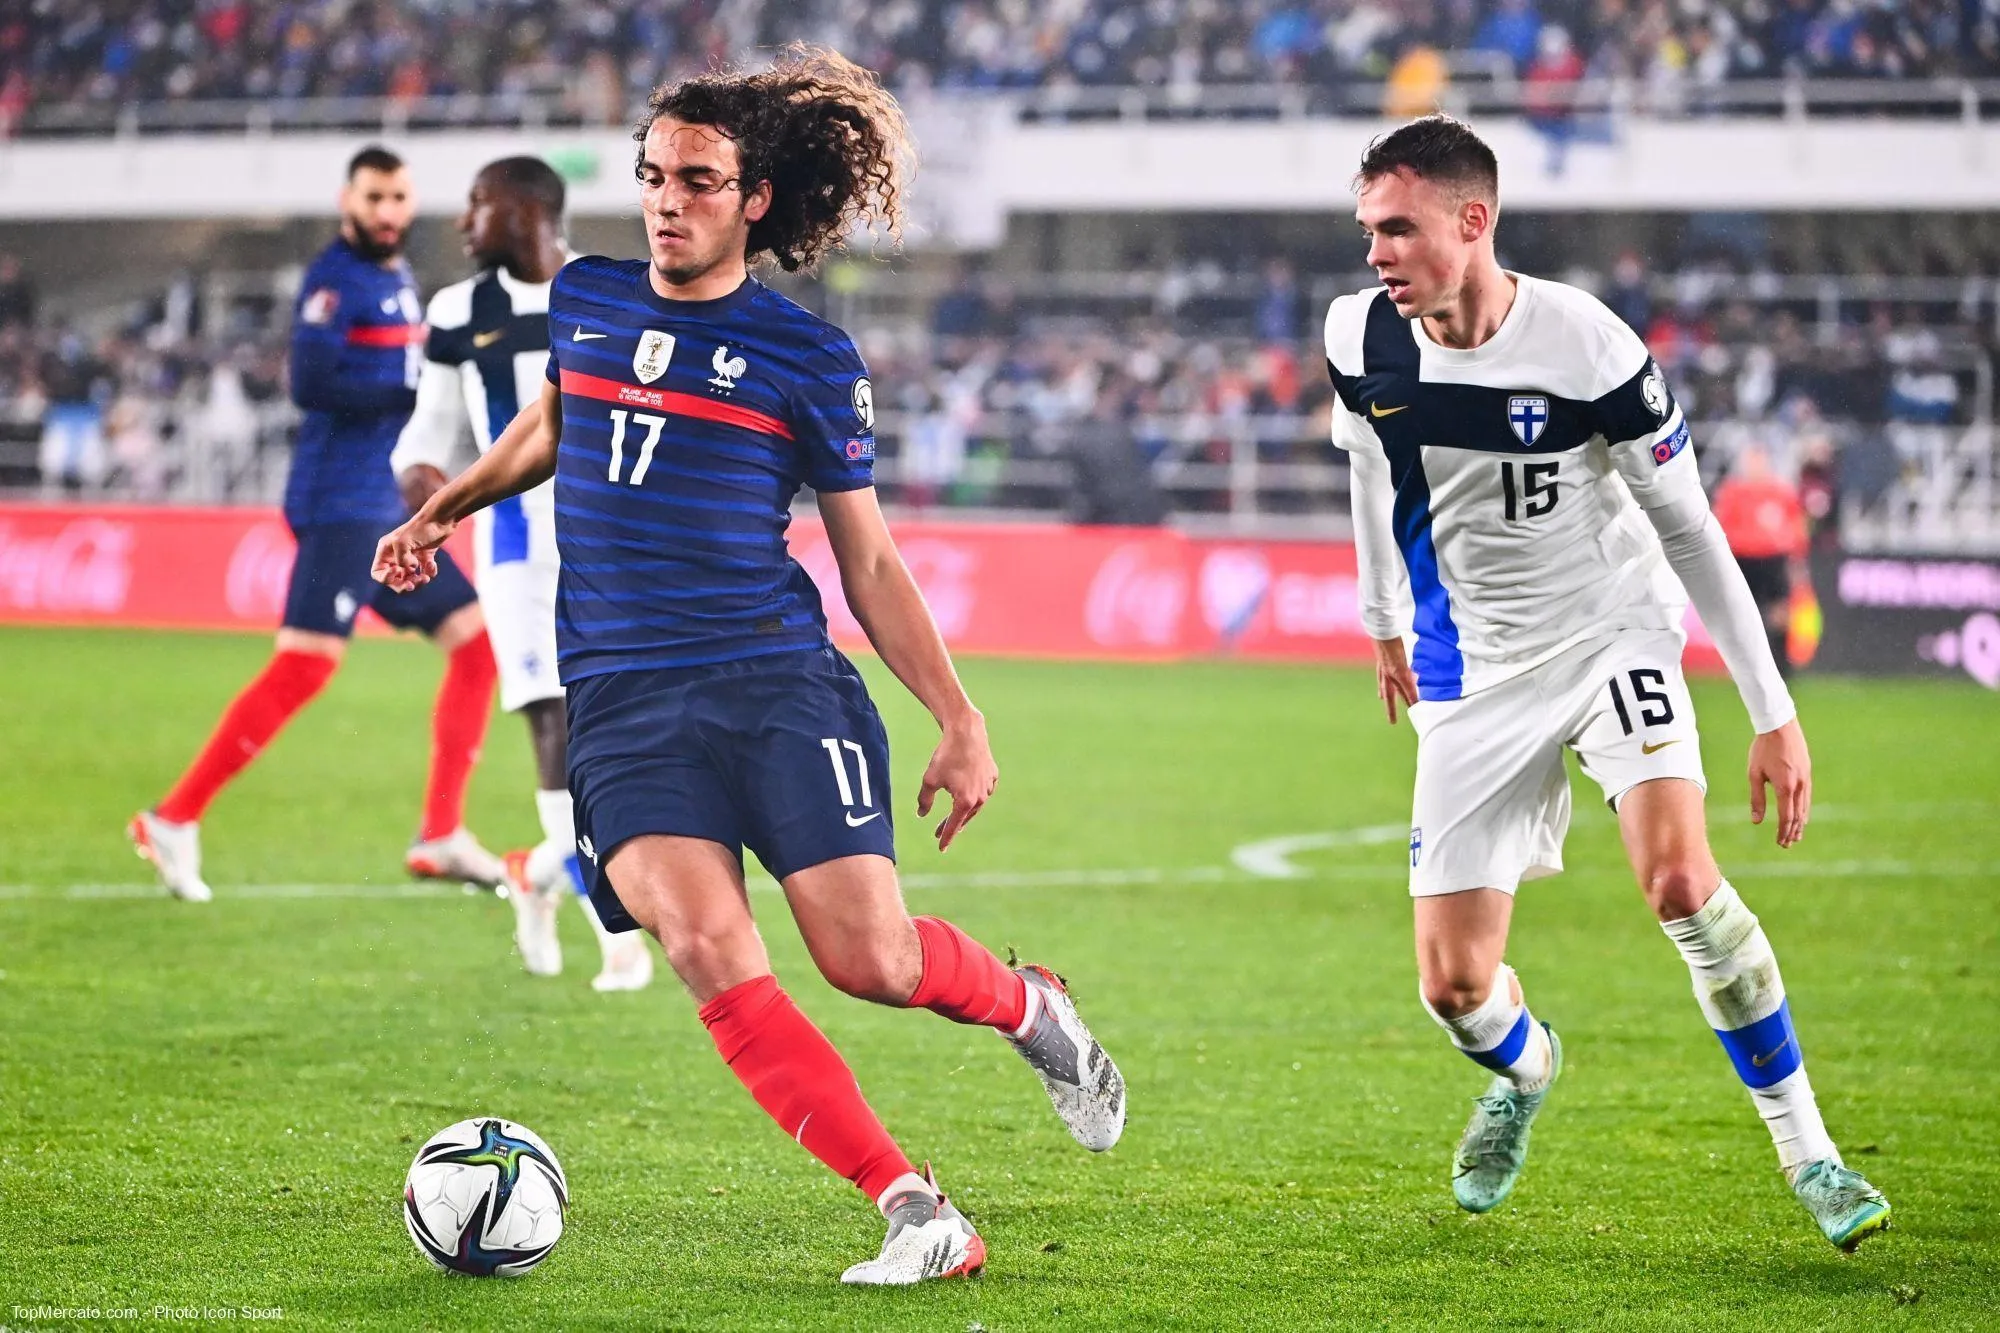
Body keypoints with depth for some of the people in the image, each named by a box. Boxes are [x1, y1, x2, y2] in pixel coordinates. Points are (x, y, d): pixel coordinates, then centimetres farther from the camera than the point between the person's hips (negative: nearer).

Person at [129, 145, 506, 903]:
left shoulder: (399, 279, 18)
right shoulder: (336, 278, -9)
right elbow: (311, 382, -20)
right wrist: (416, 391, -19)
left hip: (393, 509, 9)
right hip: (342, 504, -9)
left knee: (475, 641, 8)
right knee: (306, 664, -16)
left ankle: (441, 839, 12)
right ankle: (174, 820, -10)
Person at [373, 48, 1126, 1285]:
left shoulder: (810, 357, 1)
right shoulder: (584, 299, 11)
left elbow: (870, 560, 7)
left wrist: (962, 721, 2)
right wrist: (440, 512, 31)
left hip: (779, 682, -2)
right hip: (622, 705, 2)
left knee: (872, 961, -13)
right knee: (711, 948, -22)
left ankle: (1026, 1002, 25)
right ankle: (918, 1214, -20)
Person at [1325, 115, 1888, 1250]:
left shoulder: (1586, 346, -22)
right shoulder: (1360, 339, -10)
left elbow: (1690, 529, -12)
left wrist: (1775, 712, -11)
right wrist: (1384, 620, 27)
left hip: (1614, 633, -3)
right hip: (1477, 671, 3)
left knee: (1680, 877, -28)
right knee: (1455, 987, -1)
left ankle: (1807, 1148, -12)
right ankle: (1525, 1071, 39)